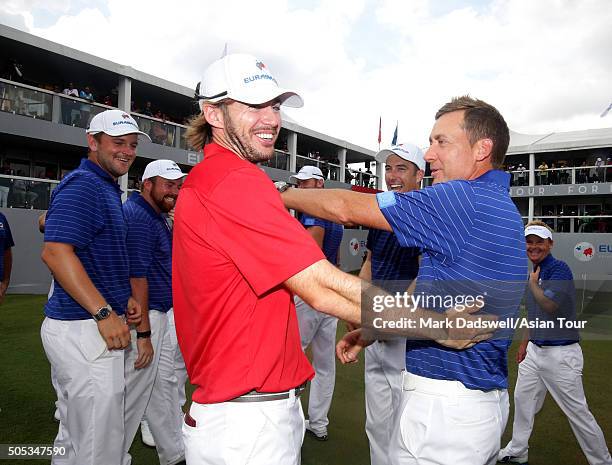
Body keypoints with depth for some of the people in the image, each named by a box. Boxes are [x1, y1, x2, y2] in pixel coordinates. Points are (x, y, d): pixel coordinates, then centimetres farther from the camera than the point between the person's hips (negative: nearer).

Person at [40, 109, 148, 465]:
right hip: (84, 330, -10)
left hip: (93, 324, 10)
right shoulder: (83, 184, -14)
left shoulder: (108, 188, 17)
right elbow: (56, 252, -25)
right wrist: (105, 313, -25)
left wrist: (125, 298, 13)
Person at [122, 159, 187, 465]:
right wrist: (144, 334, -24)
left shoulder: (157, 216, 14)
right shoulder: (137, 215, -19)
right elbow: (136, 277, -24)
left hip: (162, 315, 11)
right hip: (145, 319, -11)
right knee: (134, 394, 3)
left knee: (164, 385, 20)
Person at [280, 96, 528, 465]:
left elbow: (346, 208, -17)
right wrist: (368, 333, 14)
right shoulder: (499, 208, 11)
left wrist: (282, 195, -2)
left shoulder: (466, 199, -20)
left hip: (443, 403, -9)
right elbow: (422, 298, 14)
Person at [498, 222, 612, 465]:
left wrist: (533, 283, -13)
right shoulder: (535, 272, 9)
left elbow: (549, 304, -28)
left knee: (577, 411, 0)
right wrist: (525, 343, 21)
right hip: (535, 351, 9)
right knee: (522, 399, 18)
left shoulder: (560, 269, -15)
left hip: (560, 354, -8)